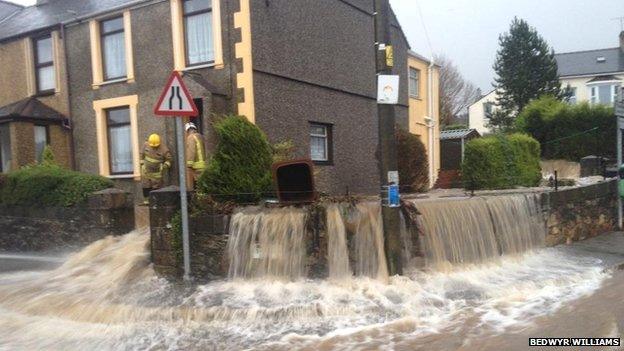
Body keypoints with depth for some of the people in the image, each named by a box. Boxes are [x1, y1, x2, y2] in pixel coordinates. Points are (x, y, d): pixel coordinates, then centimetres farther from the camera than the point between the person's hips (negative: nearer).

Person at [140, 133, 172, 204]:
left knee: (156, 187, 1)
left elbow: (168, 159, -5)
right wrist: (142, 163, 8)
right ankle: (146, 199, 20)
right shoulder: (146, 145, -6)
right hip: (146, 170, 3)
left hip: (157, 172, -3)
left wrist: (165, 166, -21)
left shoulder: (164, 149, -18)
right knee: (146, 186, 8)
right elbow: (142, 154, 10)